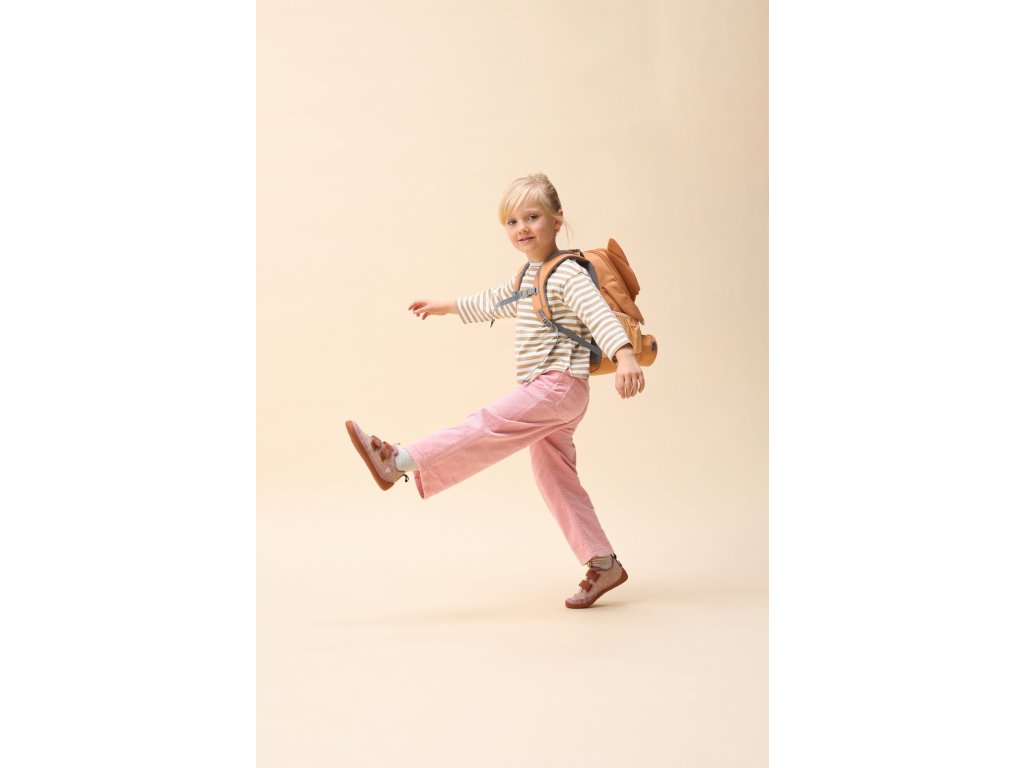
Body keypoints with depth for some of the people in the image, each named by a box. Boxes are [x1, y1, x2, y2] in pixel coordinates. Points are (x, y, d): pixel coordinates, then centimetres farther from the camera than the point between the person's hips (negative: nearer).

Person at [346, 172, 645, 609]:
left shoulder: (568, 274, -11)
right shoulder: (526, 277, 19)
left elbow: (599, 314, -27)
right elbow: (493, 302, 37)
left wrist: (625, 357, -44)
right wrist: (446, 307, 47)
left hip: (559, 385, -10)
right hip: (544, 393, 10)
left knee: (488, 427, -17)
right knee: (555, 481, 8)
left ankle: (400, 462, -22)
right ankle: (602, 564, 11)